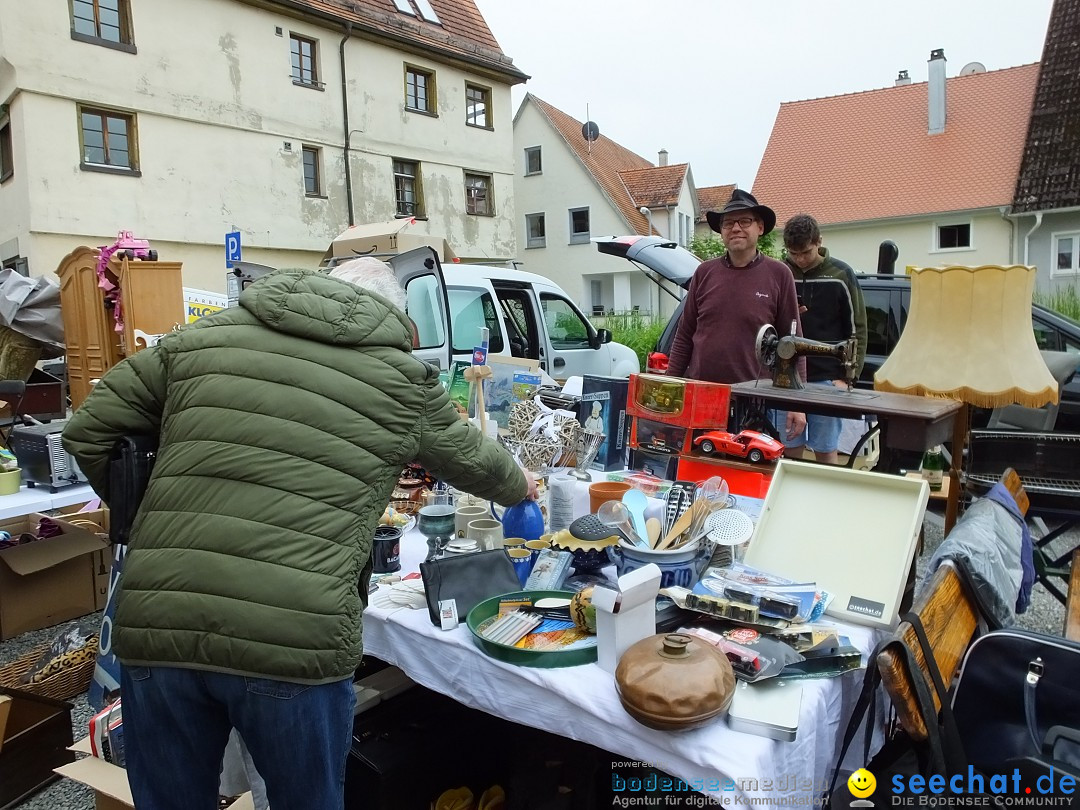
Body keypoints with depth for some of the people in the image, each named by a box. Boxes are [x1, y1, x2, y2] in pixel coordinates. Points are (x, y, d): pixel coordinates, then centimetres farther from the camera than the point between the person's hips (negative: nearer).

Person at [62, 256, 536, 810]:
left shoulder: (204, 337, 13)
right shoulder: (402, 377, 8)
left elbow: (88, 432, 17)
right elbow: (470, 459, 23)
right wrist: (521, 488, 45)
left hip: (156, 624, 3)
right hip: (295, 641, -2)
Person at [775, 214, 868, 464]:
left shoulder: (841, 275, 1)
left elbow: (857, 330, 3)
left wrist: (847, 377, -4)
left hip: (827, 379, -2)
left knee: (826, 451, 3)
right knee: (789, 448, 6)